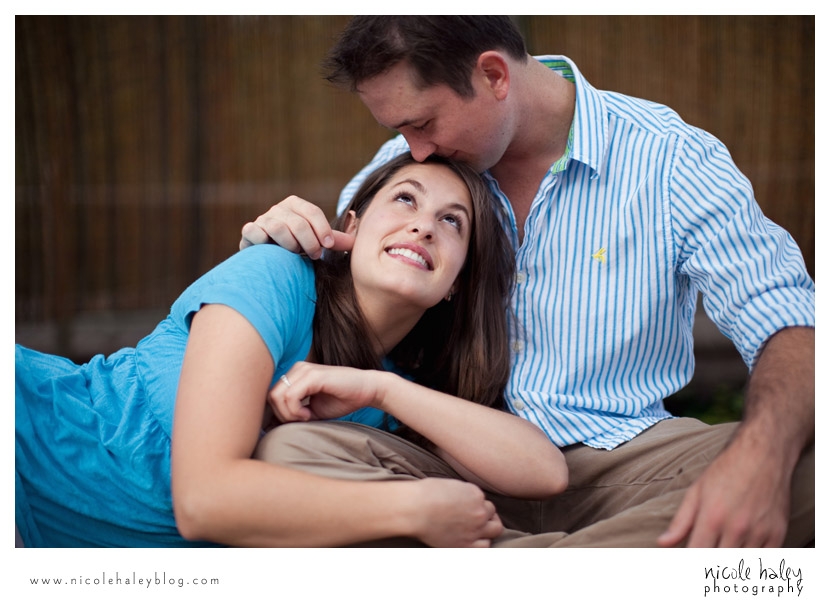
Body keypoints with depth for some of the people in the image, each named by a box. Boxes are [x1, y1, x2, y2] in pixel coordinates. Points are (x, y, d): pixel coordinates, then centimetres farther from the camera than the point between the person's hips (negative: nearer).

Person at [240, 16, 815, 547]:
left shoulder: (672, 160, -4)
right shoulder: (407, 166, 7)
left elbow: (790, 327, -11)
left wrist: (761, 454, -34)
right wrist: (280, 242, -8)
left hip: (615, 463, -3)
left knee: (807, 465, -31)